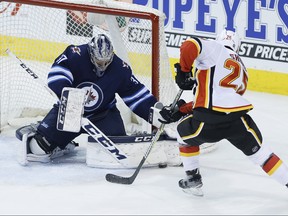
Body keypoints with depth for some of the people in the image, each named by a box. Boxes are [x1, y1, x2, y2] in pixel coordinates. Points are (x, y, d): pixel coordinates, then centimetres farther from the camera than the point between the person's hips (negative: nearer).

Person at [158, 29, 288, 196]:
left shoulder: (216, 49, 10)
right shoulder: (242, 70, 29)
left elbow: (190, 46, -10)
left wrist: (184, 72, 7)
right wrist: (179, 112, 25)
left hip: (210, 121, -4)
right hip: (238, 119, 4)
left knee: (185, 132, 27)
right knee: (260, 152, 21)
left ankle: (193, 179, 31)